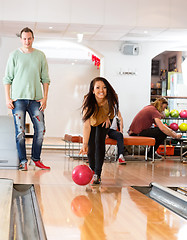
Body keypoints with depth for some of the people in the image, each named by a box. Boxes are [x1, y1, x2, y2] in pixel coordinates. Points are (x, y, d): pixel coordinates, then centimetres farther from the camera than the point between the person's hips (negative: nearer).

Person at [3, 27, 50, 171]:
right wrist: (8, 98, -3)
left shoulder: (40, 56, 9)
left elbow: (45, 78, 10)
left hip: (36, 99, 2)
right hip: (18, 99, -2)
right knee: (20, 131, -2)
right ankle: (23, 161, 6)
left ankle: (36, 159, 12)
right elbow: (8, 78, 5)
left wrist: (45, 97, 1)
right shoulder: (14, 55, 4)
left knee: (40, 129, -1)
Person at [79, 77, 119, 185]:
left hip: (104, 120, 0)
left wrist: (108, 116, -15)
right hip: (92, 120, 0)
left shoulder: (112, 98, -35)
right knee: (91, 144, -6)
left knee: (99, 141, -16)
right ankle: (92, 169, 22)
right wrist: (85, 144, -56)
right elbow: (86, 124, -48)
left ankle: (97, 174, -14)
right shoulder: (88, 101, -41)